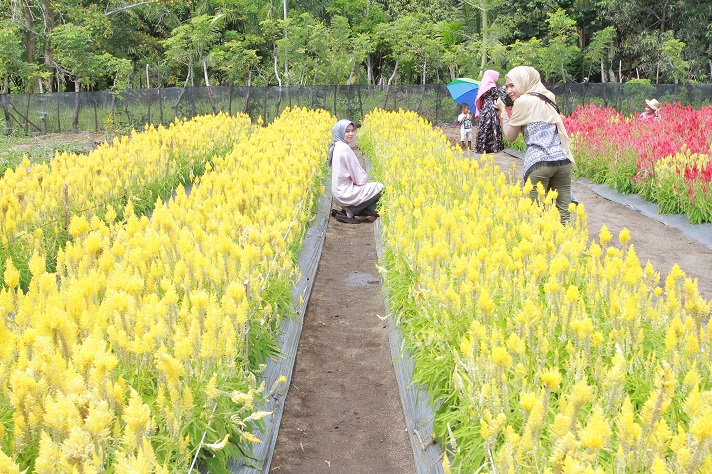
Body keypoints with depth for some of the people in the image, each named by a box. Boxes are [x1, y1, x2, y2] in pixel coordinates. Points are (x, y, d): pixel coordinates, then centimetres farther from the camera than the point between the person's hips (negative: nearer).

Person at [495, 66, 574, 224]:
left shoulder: (523, 102, -1)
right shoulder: (548, 99, 18)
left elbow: (510, 136, 6)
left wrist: (502, 110, 18)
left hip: (538, 162, -7)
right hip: (562, 159, 7)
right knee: (562, 213, 5)